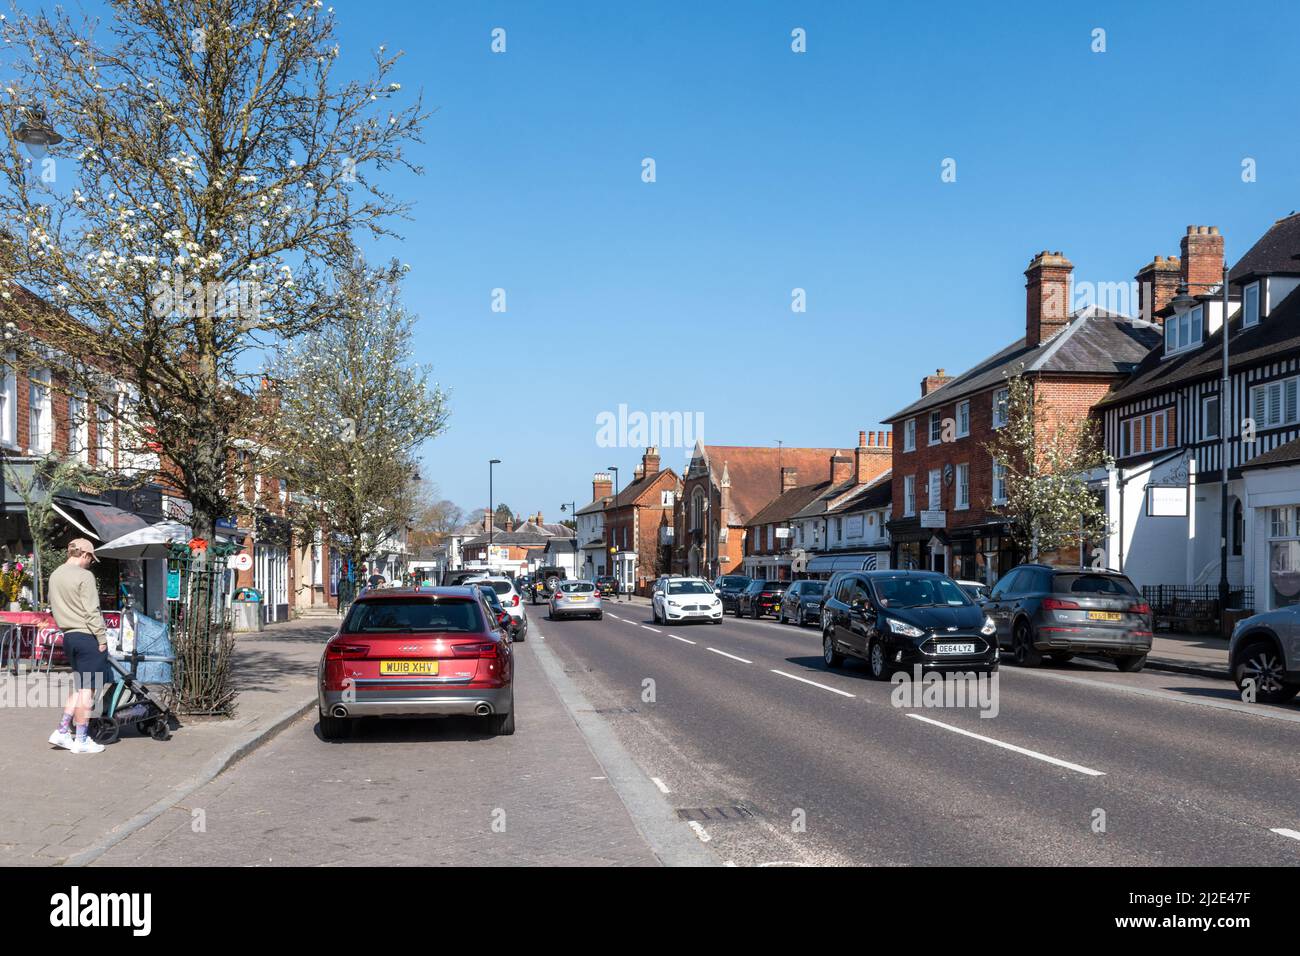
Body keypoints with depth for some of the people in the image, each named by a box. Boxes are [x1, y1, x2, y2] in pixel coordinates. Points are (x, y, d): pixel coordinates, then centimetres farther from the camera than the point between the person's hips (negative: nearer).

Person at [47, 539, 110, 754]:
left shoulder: (54, 576, 12)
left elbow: (56, 607, 17)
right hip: (87, 636, -8)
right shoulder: (84, 576, -14)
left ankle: (62, 731, 16)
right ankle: (81, 741, 3)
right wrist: (102, 638, -12)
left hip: (68, 636, 8)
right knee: (87, 689, -2)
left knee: (78, 686, 18)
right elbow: (91, 611, -17)